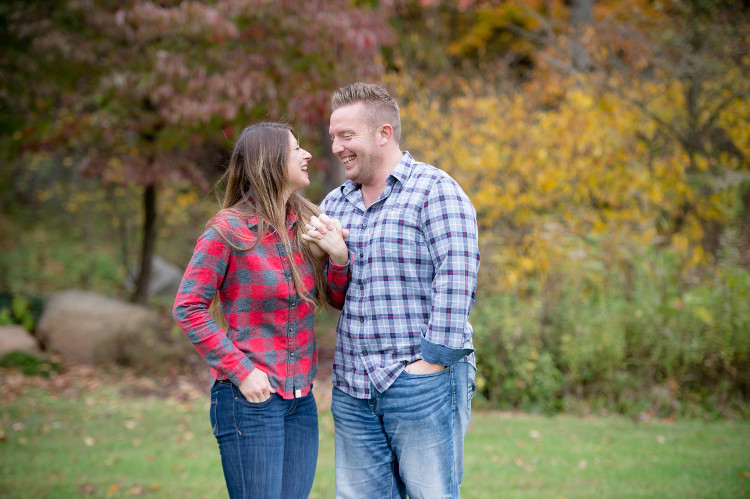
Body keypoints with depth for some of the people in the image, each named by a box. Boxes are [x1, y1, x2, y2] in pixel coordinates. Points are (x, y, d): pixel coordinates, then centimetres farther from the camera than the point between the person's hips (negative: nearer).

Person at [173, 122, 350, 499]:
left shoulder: (306, 224, 8)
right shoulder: (228, 231, -10)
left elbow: (338, 300, 14)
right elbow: (188, 309, -10)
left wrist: (339, 256, -6)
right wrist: (241, 372, -14)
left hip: (301, 399, 6)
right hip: (249, 399, -6)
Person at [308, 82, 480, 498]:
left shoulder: (435, 191, -5)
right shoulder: (334, 204, 17)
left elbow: (455, 277, -14)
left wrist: (434, 358, -18)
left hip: (423, 384, -6)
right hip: (352, 387, 7)